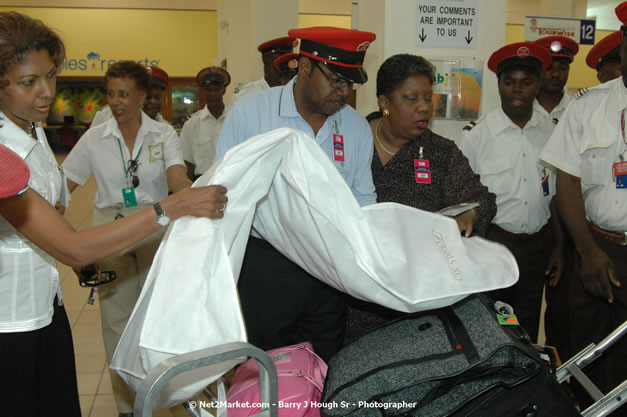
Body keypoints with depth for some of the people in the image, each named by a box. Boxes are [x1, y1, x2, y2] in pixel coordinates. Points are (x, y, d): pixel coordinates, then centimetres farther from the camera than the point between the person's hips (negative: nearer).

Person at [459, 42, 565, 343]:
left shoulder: (551, 133, 2)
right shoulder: (477, 135, -8)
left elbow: (555, 196, 10)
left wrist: (559, 246, 11)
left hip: (537, 246, 3)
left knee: (527, 329, 14)